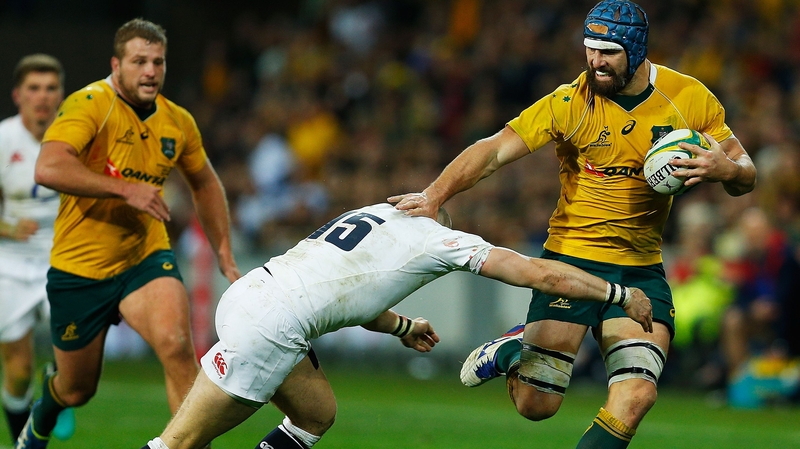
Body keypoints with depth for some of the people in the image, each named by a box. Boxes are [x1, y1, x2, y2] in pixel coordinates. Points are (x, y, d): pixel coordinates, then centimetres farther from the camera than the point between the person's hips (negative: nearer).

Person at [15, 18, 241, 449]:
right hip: (79, 268, -3)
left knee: (176, 344, -28)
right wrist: (126, 189, -34)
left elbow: (204, 184, 20)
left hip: (145, 258, 3)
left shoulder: (178, 122, 0)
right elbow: (48, 168, -35)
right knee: (77, 389, 14)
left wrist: (225, 256, 17)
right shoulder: (90, 104, -18)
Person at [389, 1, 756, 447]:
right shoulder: (571, 103, -12)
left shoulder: (689, 98, -4)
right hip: (572, 256, -2)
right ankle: (512, 352, 28)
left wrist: (724, 169, -21)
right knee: (536, 405, -7)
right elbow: (494, 150, -17)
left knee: (635, 396, -18)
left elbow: (746, 175, 4)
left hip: (642, 271, 2)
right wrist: (436, 194, -33)